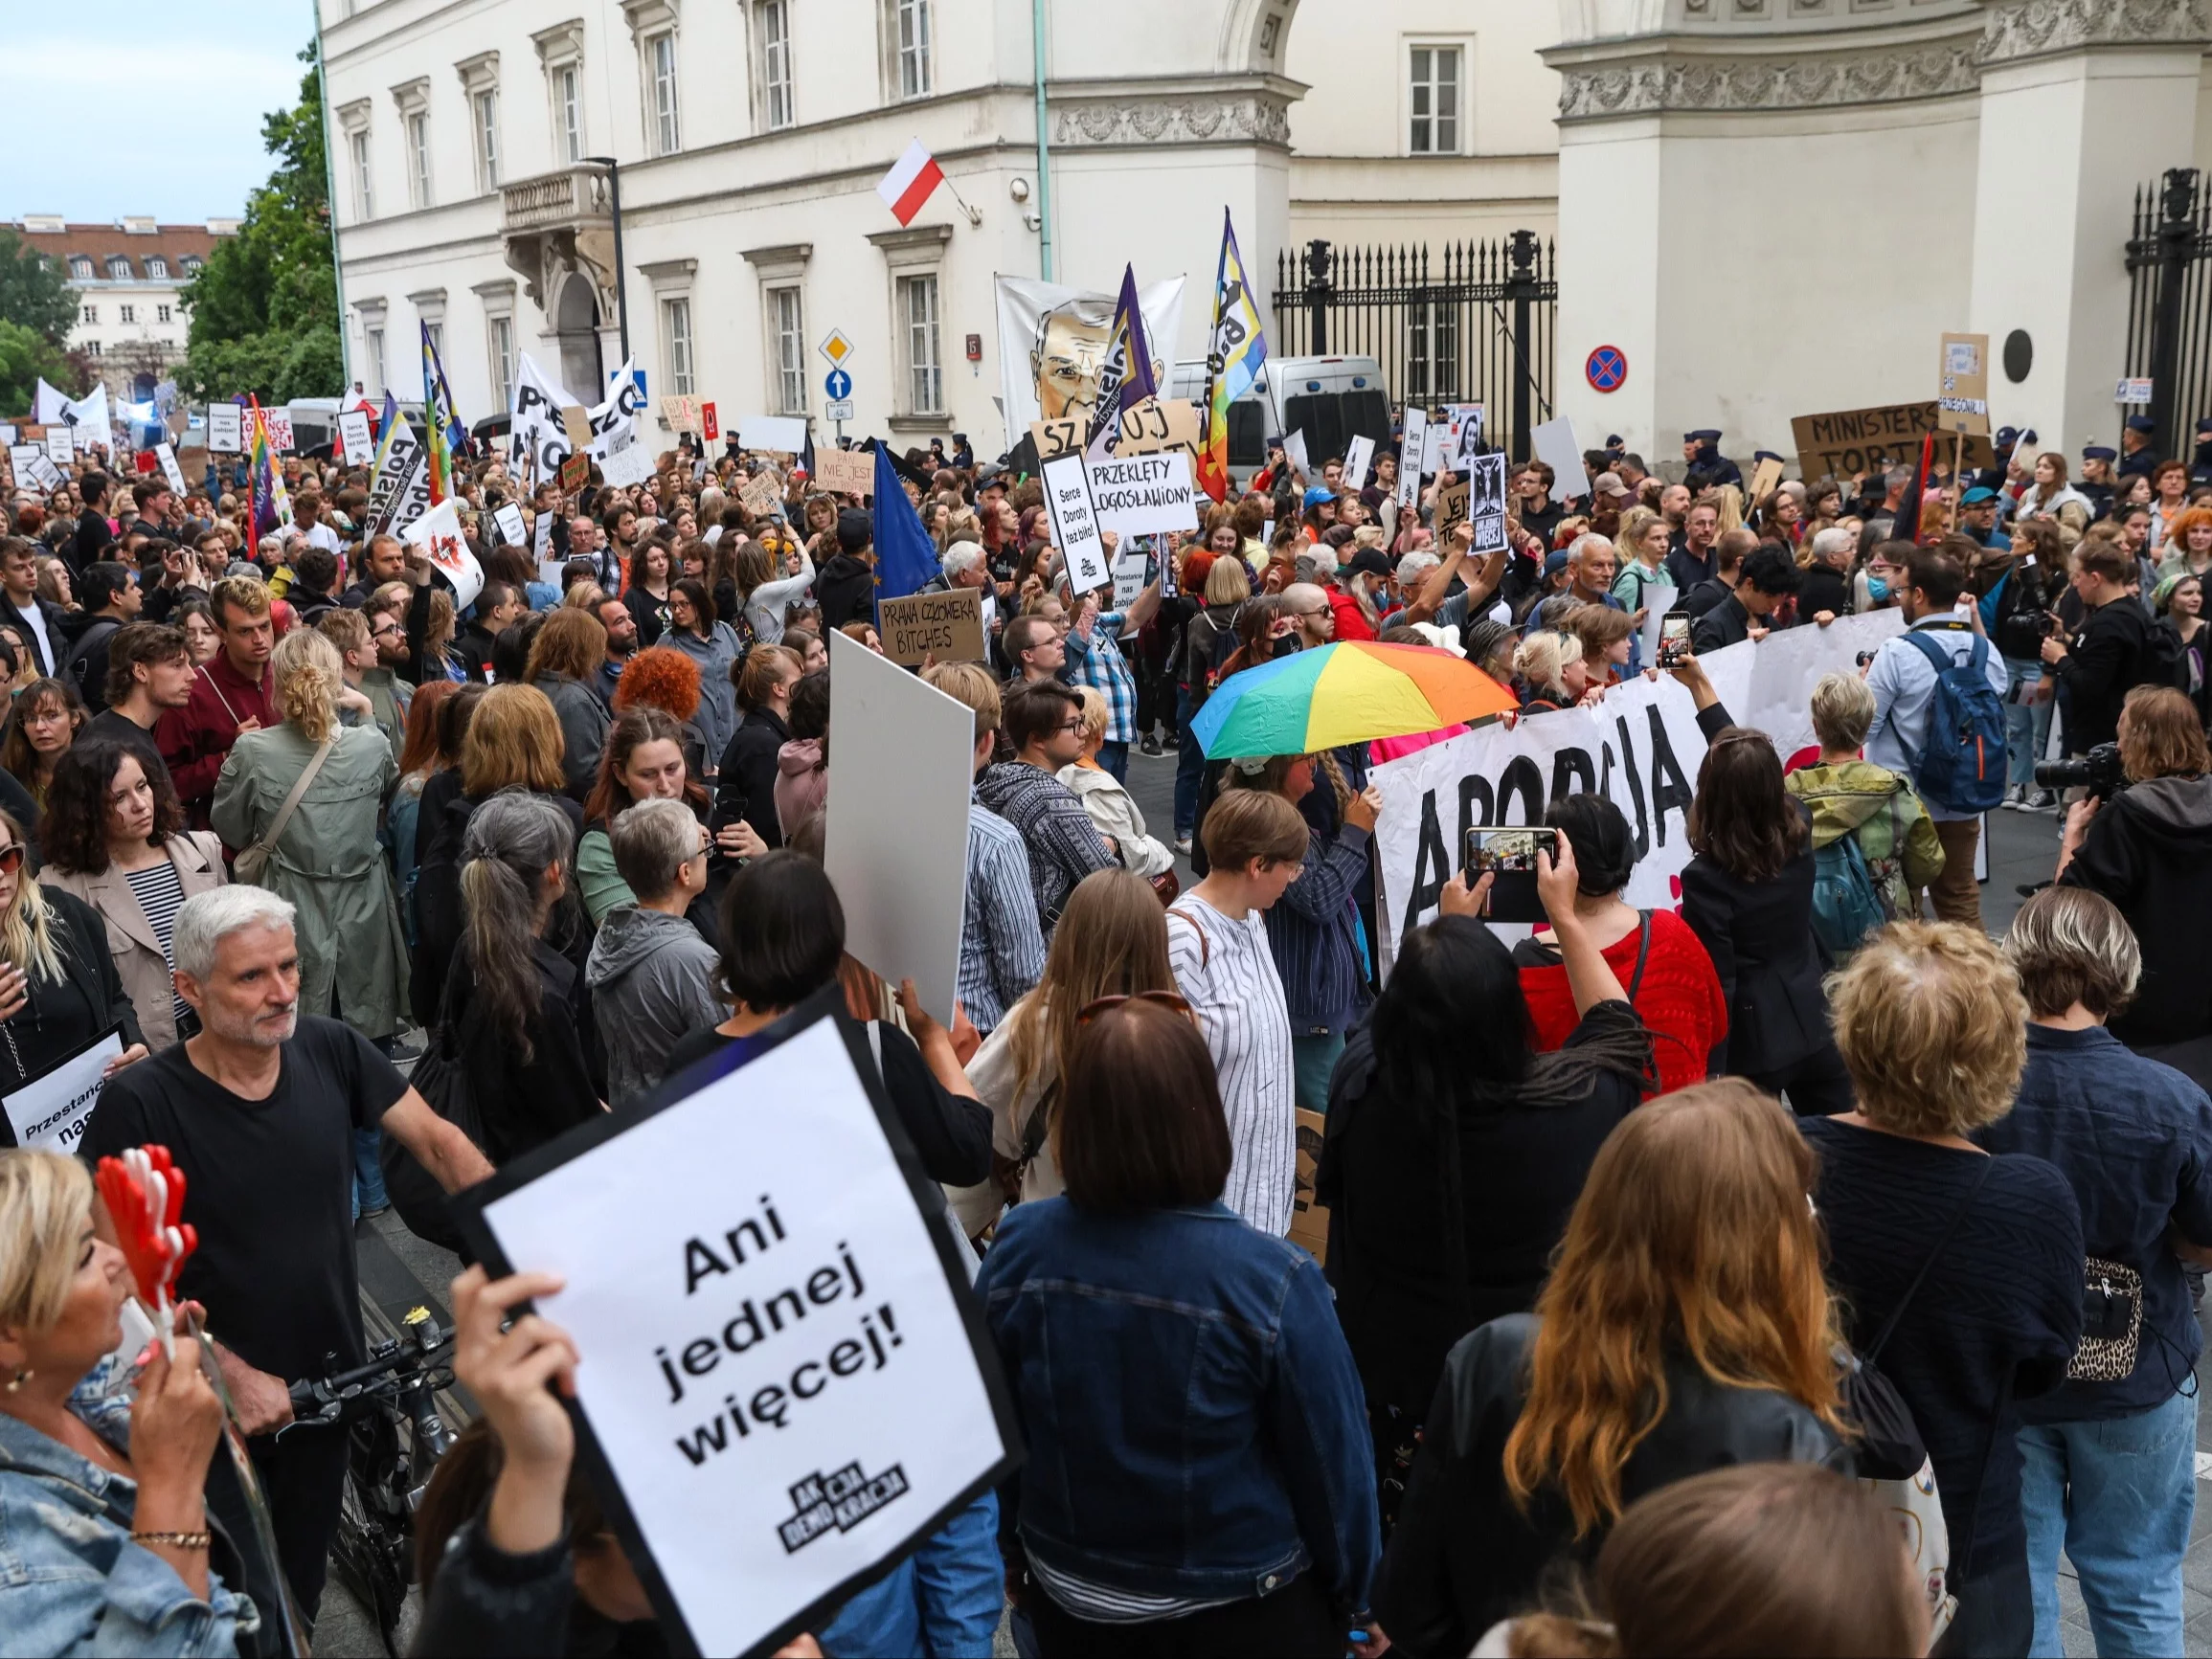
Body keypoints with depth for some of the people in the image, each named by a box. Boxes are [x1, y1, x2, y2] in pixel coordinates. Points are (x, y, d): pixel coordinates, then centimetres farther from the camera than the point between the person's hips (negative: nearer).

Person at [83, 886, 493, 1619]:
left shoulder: (330, 1050, -10)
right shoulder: (139, 1103, -21)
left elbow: (438, 1141, -6)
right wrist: (231, 1373, -20)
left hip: (330, 1376, 3)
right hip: (215, 1398, -3)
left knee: (304, 1573, 23)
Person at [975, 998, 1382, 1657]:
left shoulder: (1018, 1250, -17)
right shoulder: (1272, 1280, -27)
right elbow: (1331, 1459, -15)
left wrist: (1017, 1551, 15)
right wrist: (1357, 1599, 3)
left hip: (1071, 1606, 3)